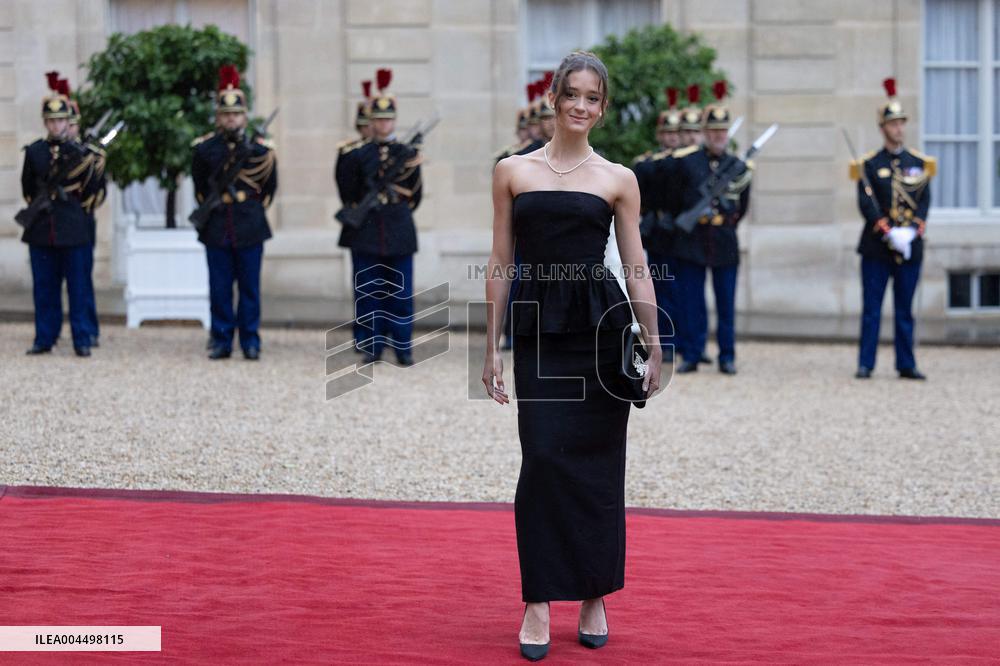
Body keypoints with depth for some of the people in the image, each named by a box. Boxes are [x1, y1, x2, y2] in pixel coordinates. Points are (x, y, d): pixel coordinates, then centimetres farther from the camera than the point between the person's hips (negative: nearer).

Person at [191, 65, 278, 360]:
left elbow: (270, 187, 13)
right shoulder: (204, 148, 1)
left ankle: (250, 341, 11)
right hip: (216, 230, 1)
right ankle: (222, 341, 11)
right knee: (220, 289, 4)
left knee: (249, 288, 4)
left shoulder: (260, 148, -1)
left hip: (250, 228, 0)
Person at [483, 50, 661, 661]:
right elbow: (501, 263, 7)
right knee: (543, 459, -7)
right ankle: (538, 601, 2)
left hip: (603, 327, 0)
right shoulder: (513, 171, 7)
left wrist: (654, 346, -2)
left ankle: (594, 596, 17)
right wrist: (492, 347, 4)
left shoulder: (618, 179, 6)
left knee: (598, 464, 4)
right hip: (539, 329, 0)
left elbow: (637, 268, 5)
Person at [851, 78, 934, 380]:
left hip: (911, 247, 2)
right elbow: (866, 204, -6)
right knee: (871, 309, 0)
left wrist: (911, 231, -14)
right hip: (876, 247, -2)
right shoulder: (869, 164, 2)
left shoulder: (920, 163, 8)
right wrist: (889, 233, -17)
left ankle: (906, 365, 11)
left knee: (905, 311, 7)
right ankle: (865, 364, 4)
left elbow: (924, 202, 2)